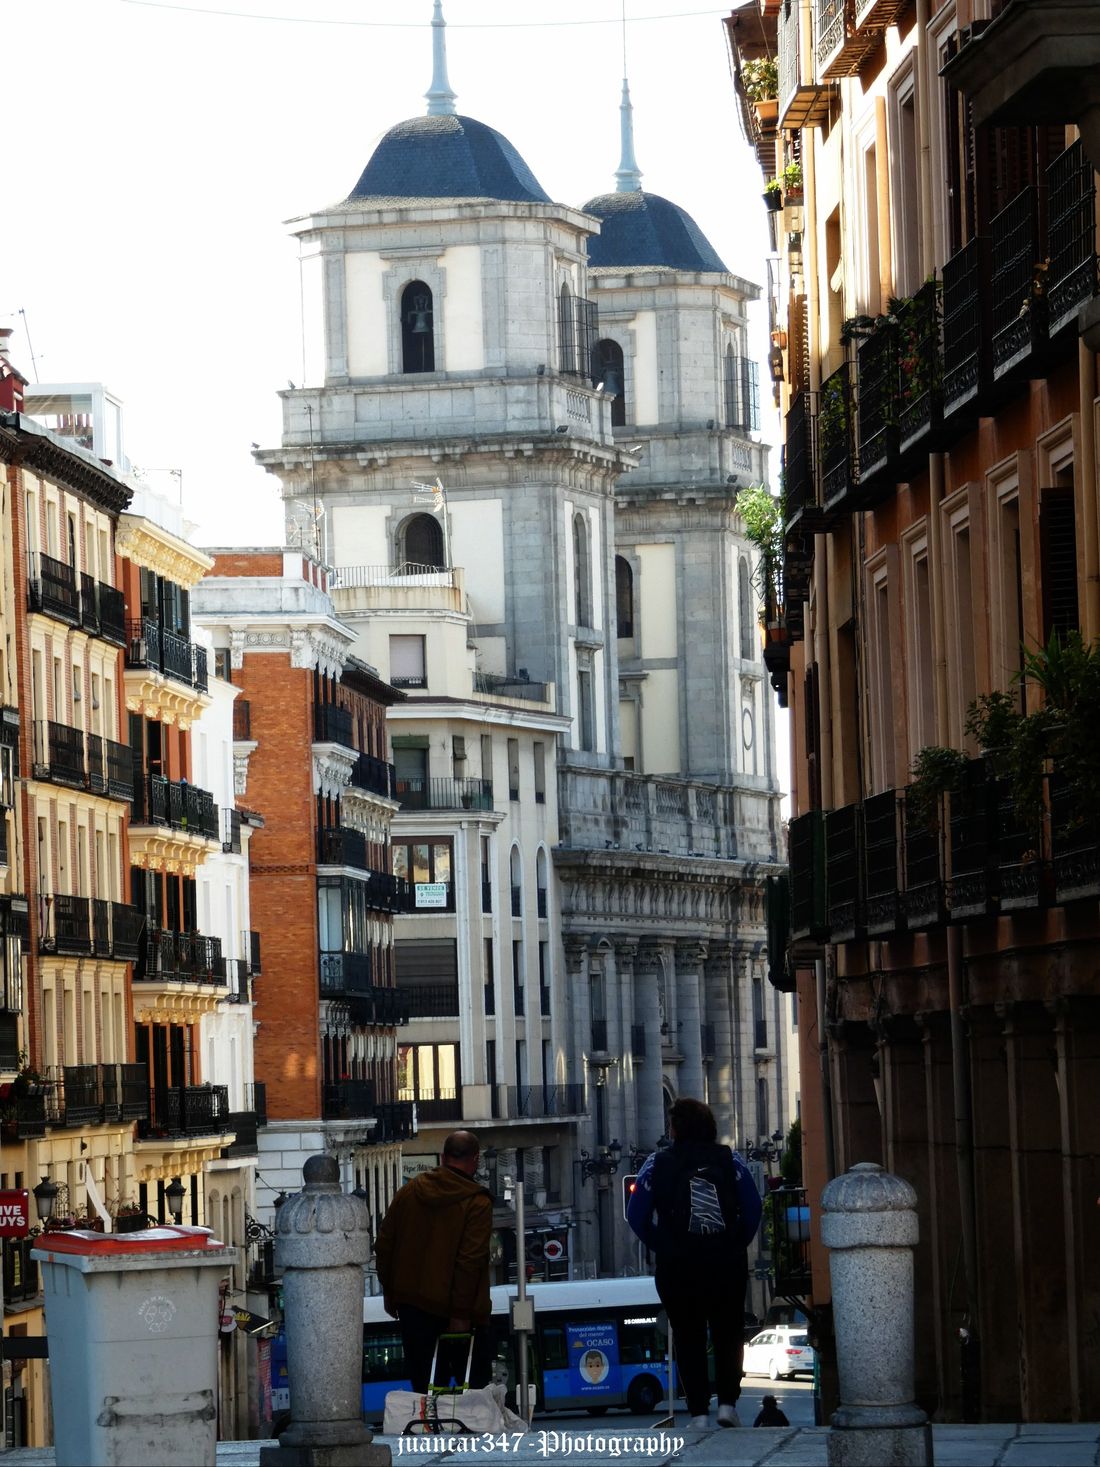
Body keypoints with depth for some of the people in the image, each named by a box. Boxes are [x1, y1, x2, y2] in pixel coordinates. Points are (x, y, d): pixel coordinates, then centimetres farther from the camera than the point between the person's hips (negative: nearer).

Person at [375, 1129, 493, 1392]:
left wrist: (389, 1291, 18)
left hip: (411, 1303, 5)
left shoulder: (409, 1191, 5)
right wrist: (461, 1313, -16)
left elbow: (384, 1245, 9)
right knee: (476, 1382, 5)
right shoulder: (477, 1203, -13)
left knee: (424, 1383, 8)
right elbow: (470, 1261, -19)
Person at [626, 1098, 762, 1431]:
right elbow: (753, 1209, -3)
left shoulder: (658, 1163, -2)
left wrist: (662, 1248, 6)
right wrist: (737, 1245, 7)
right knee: (728, 1334, 13)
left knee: (688, 1338, 6)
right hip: (727, 1264, 1)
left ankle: (698, 1412, 2)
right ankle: (727, 1402, 3)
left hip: (677, 1266, -1)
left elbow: (637, 1216, -3)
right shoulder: (729, 1160, 0)